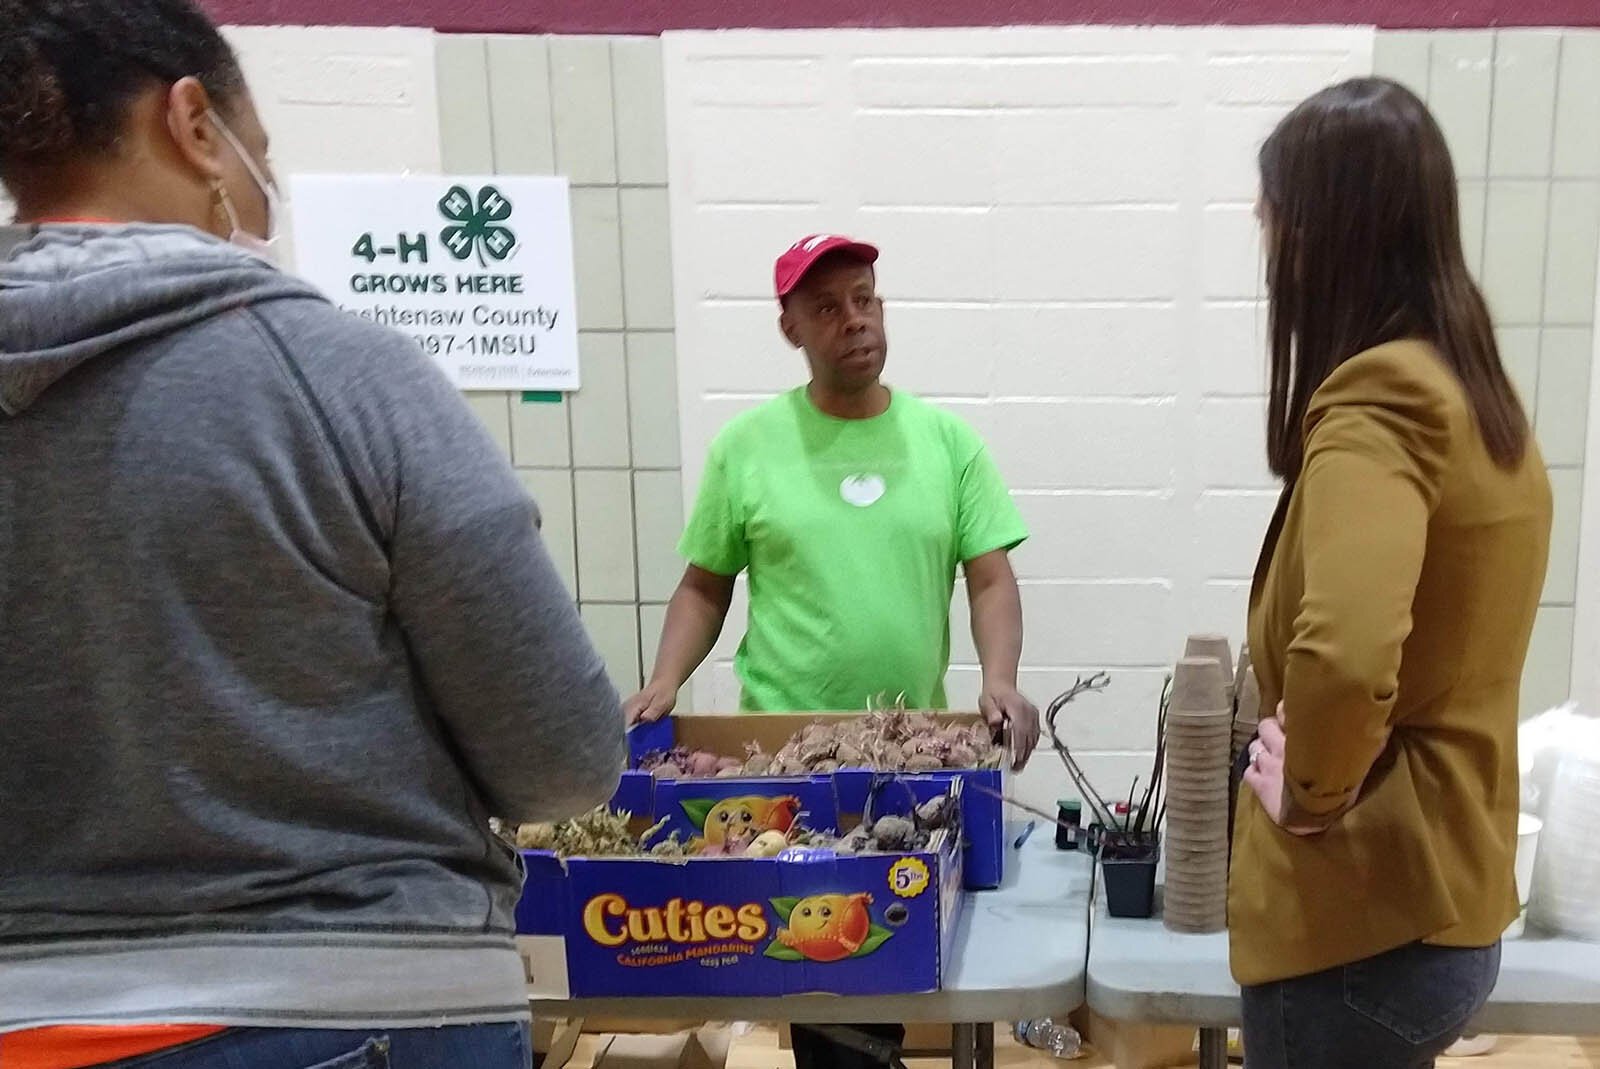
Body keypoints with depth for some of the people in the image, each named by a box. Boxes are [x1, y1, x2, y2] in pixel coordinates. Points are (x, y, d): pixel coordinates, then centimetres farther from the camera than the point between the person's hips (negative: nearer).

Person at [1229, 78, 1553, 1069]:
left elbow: (1343, 655, -39)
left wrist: (1309, 792, -21)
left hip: (1364, 924, -8)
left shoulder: (1381, 402, -22)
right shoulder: (1480, 396, 6)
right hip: (1447, 902, 9)